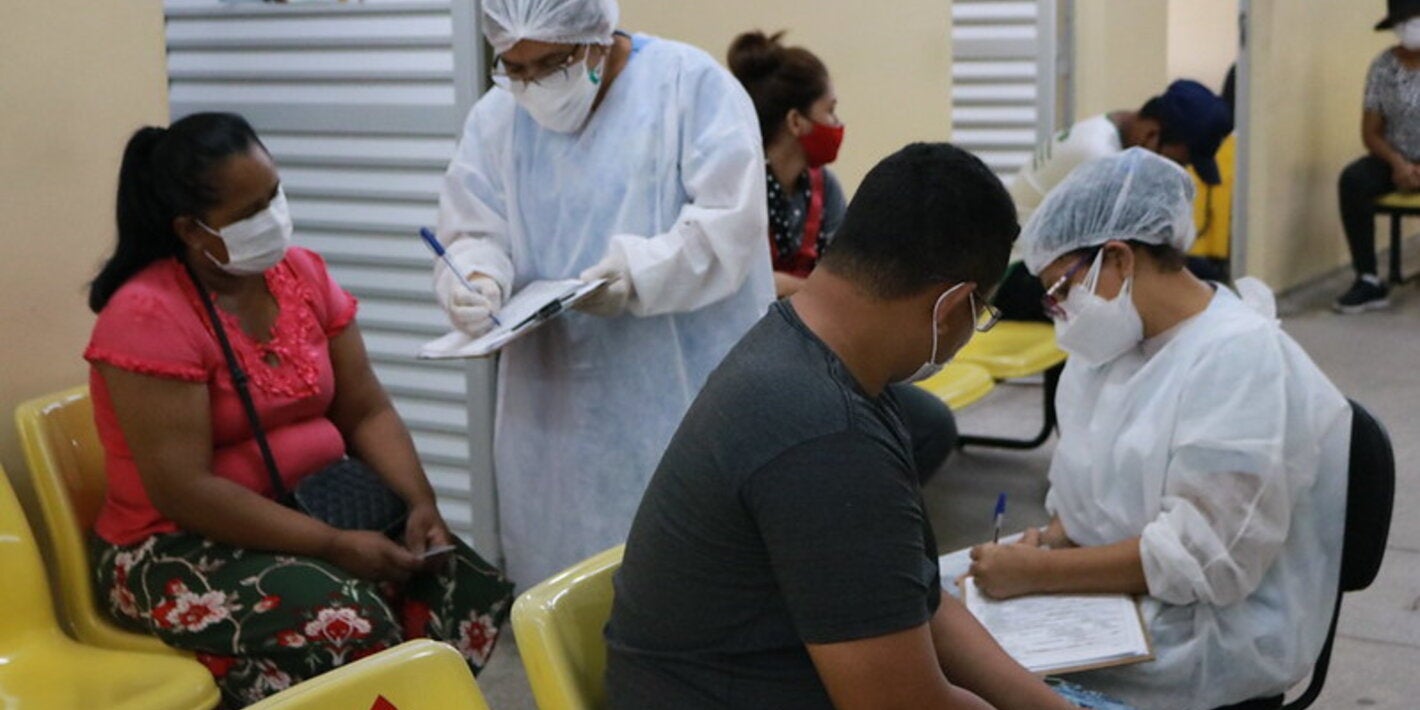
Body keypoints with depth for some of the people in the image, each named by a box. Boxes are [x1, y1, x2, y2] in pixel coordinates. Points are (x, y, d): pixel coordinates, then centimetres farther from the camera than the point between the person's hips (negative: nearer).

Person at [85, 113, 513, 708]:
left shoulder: (303, 274, 3)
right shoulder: (148, 315, -17)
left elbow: (365, 412, 4)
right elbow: (183, 491, -22)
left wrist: (421, 501, -13)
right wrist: (332, 545, -25)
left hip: (318, 506, 6)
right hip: (182, 546, -6)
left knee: (463, 590, -16)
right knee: (349, 631, -31)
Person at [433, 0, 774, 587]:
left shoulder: (692, 84, -6)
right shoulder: (495, 118, 8)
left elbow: (731, 219, -13)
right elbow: (472, 235, 5)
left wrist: (639, 273, -27)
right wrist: (478, 281, -18)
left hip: (687, 392, -4)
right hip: (558, 407, 4)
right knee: (563, 575, 8)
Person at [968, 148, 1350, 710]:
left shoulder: (1241, 359, -17)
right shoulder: (1126, 342, 9)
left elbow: (1203, 556, -22)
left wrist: (1036, 573, -22)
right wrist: (1050, 540, -3)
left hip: (1200, 642, -8)